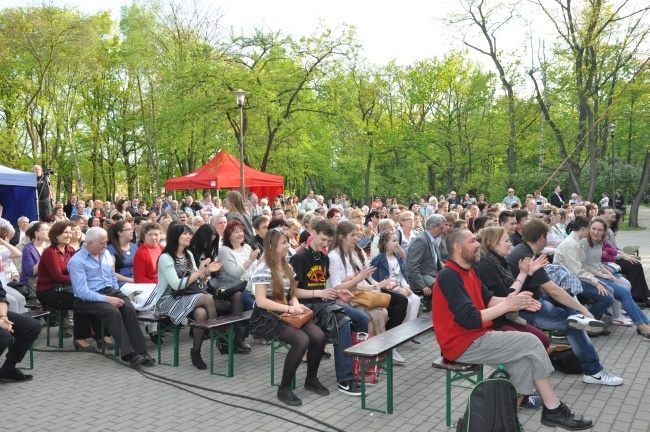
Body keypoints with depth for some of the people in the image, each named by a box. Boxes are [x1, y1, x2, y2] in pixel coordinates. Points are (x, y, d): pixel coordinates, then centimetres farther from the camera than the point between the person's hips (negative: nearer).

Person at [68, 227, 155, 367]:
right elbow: (82, 291, -16)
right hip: (88, 298, -5)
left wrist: (117, 296, 8)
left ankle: (141, 352, -29)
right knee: (113, 312, -33)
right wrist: (107, 299, -23)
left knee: (129, 307, -25)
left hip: (110, 291, 6)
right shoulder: (76, 261, -8)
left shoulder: (106, 254, 13)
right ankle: (129, 354, -34)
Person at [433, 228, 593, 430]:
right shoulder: (450, 276, -20)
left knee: (525, 357, -1)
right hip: (463, 344, -9)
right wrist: (508, 305, -20)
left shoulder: (467, 269, 10)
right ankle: (554, 410, 1)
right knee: (531, 344, -11)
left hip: (474, 337, 9)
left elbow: (487, 298, 10)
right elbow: (469, 319, -26)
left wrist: (515, 301, -8)